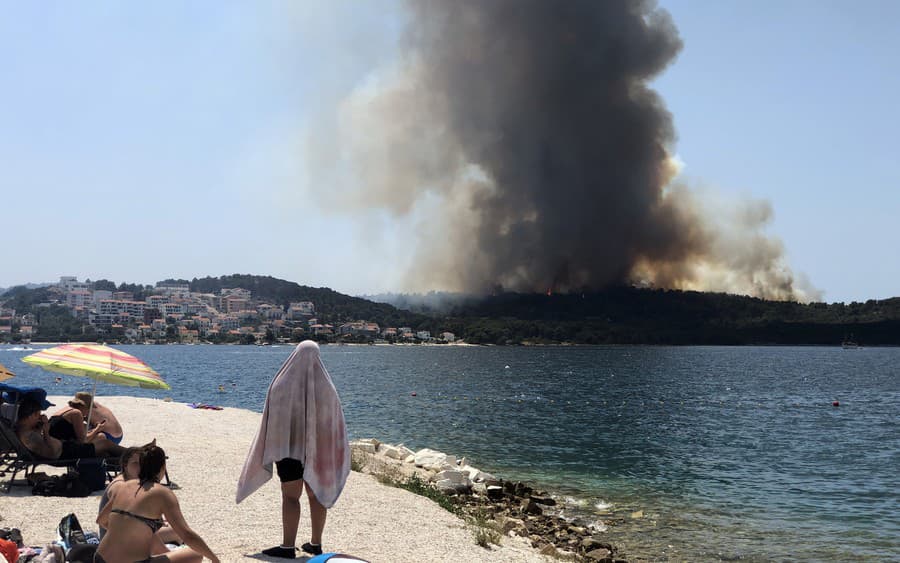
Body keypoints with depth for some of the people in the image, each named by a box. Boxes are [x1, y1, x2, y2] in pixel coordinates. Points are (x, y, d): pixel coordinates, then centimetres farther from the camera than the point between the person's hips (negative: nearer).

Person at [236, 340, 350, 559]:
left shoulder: (282, 384, -11)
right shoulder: (325, 386, -3)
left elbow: (273, 420, -7)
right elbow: (335, 422, 2)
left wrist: (272, 449, 2)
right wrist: (330, 451, 12)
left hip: (290, 447, -3)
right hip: (319, 449, 3)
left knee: (290, 496, 0)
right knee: (317, 494, 11)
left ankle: (288, 546, -1)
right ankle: (315, 543, 16)